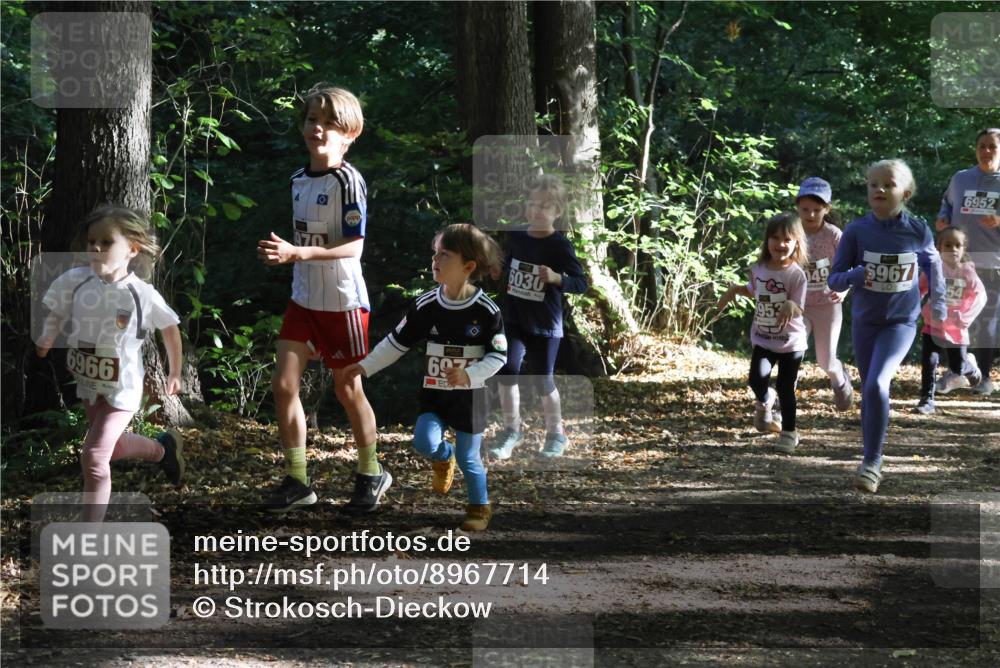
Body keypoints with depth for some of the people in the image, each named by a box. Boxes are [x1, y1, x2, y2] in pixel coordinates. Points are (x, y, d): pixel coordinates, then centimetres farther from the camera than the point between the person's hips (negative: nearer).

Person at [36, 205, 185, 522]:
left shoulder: (142, 294, -18)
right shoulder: (74, 281, -13)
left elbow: (170, 329, -1)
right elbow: (55, 317, 1)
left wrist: (175, 373, 8)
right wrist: (46, 339, -19)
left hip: (122, 388, -5)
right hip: (88, 383, 5)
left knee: (94, 458, -16)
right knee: (110, 448, 24)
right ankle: (164, 448, 53)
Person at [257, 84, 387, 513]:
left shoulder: (348, 181, -16)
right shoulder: (299, 180, 7)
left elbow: (353, 246, -21)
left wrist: (297, 253, -30)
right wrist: (280, 253, 3)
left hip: (343, 301, -7)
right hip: (303, 300, 7)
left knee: (348, 388, 5)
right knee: (284, 384, -1)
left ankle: (371, 473, 25)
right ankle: (296, 480, 9)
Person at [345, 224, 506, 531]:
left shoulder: (486, 311, -13)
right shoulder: (426, 305, -5)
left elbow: (498, 355, -9)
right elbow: (397, 342, 5)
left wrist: (469, 374, -24)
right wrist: (366, 366, 2)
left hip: (470, 397, -2)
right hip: (433, 394, 2)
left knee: (469, 458, 4)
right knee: (424, 443, -19)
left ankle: (480, 506, 29)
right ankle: (444, 457, 17)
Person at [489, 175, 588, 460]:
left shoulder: (560, 245, -13)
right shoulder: (516, 237, 1)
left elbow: (581, 283, -14)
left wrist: (556, 278, -29)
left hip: (545, 325, -4)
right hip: (514, 320, 4)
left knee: (544, 378, 4)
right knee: (507, 370, -7)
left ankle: (556, 434, 24)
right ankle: (511, 430, 9)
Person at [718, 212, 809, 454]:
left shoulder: (796, 275, -15)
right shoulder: (758, 270, -2)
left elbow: (799, 310, -18)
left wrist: (790, 305, -39)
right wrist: (734, 289, 9)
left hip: (791, 342, -3)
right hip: (763, 339, 3)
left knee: (785, 388, 3)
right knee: (757, 380, -14)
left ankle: (789, 433, 19)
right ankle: (764, 401, 22)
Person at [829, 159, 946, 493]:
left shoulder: (918, 230, -10)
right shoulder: (857, 231, -11)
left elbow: (932, 263, 11)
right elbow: (834, 279, -9)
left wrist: (938, 301, 12)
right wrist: (855, 275, -29)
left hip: (901, 322, -2)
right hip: (864, 321, 2)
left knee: (877, 384, -21)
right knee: (869, 391, 12)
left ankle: (871, 463, -12)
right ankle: (872, 461, 29)